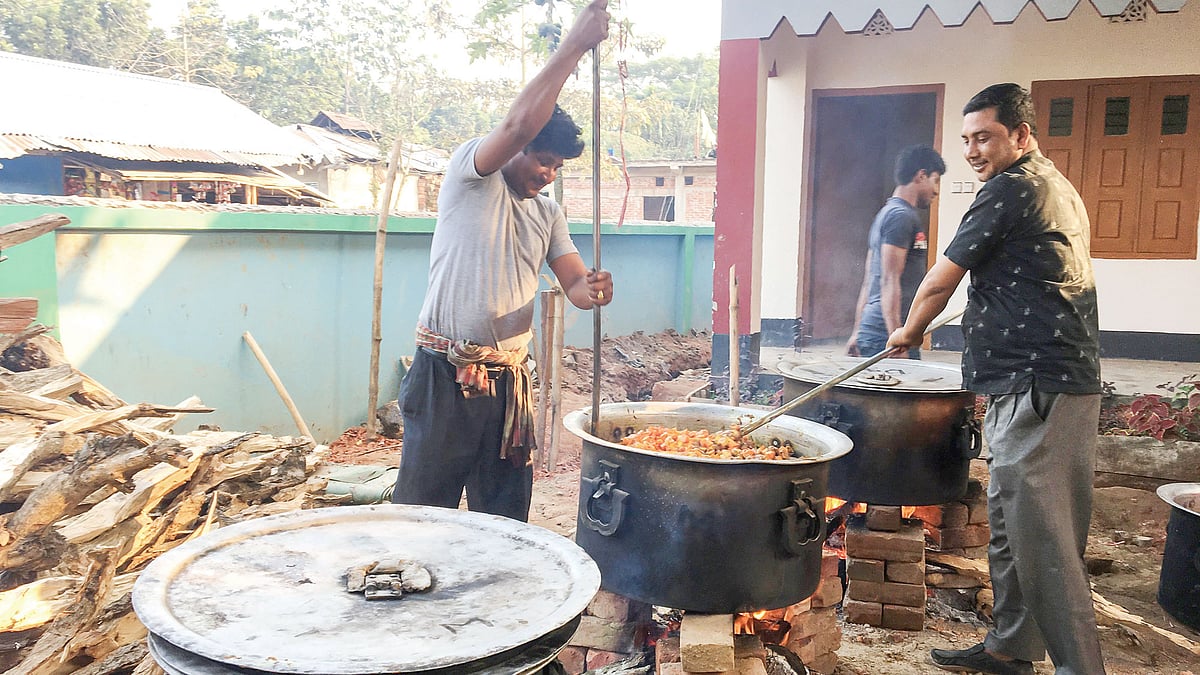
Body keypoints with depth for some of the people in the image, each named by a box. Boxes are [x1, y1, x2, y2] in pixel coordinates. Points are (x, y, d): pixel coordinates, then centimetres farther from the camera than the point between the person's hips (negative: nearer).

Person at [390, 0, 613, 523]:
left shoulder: (548, 214, 16)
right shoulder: (470, 175, -2)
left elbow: (573, 282, 8)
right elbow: (520, 124, -19)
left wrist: (593, 290, -17)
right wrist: (574, 45, -16)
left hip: (508, 380, 6)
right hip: (445, 375, -6)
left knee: (504, 516, 12)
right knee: (424, 504, 0)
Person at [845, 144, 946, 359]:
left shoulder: (886, 213, 21)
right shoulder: (901, 216, -9)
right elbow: (889, 281, -17)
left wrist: (857, 333, 22)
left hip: (871, 331, 10)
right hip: (886, 336, -10)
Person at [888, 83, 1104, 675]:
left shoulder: (1009, 189, -10)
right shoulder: (1059, 189, 22)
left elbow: (941, 280, -5)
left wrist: (909, 331, 13)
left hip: (1036, 386, -11)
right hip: (1061, 377, 11)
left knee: (1039, 534, -8)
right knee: (1010, 524, 16)